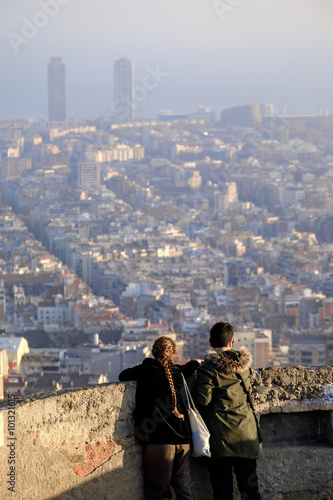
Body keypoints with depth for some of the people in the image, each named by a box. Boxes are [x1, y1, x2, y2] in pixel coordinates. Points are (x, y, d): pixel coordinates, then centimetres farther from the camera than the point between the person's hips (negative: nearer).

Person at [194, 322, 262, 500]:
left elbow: (203, 398, -19)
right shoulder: (244, 364, 5)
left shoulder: (207, 368, -11)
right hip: (246, 432, 4)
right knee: (249, 485, 9)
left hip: (220, 435, -4)